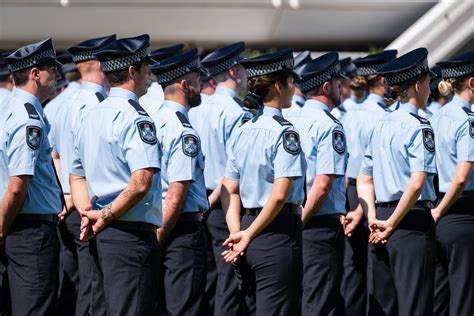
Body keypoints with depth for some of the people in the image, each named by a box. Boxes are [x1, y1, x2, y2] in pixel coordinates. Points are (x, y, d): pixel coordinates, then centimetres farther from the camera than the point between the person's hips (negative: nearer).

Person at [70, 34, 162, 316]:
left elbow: (77, 176, 22)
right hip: (133, 234, -9)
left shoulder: (91, 116, 15)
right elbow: (141, 183, -23)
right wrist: (105, 217, -13)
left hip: (105, 236, 9)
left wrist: (89, 213, 7)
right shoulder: (135, 117, -13)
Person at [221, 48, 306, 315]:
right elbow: (279, 195, -19)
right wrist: (248, 236, -11)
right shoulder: (284, 132, -12)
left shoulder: (243, 132, 11)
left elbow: (229, 191, 10)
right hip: (279, 232, -8)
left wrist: (237, 233, 2)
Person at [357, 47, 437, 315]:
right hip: (413, 222, -8)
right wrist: (391, 225, -15)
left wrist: (373, 218, 5)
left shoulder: (381, 126, 14)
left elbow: (364, 179, 16)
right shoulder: (419, 127, -11)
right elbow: (417, 183, -22)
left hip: (382, 217, 8)